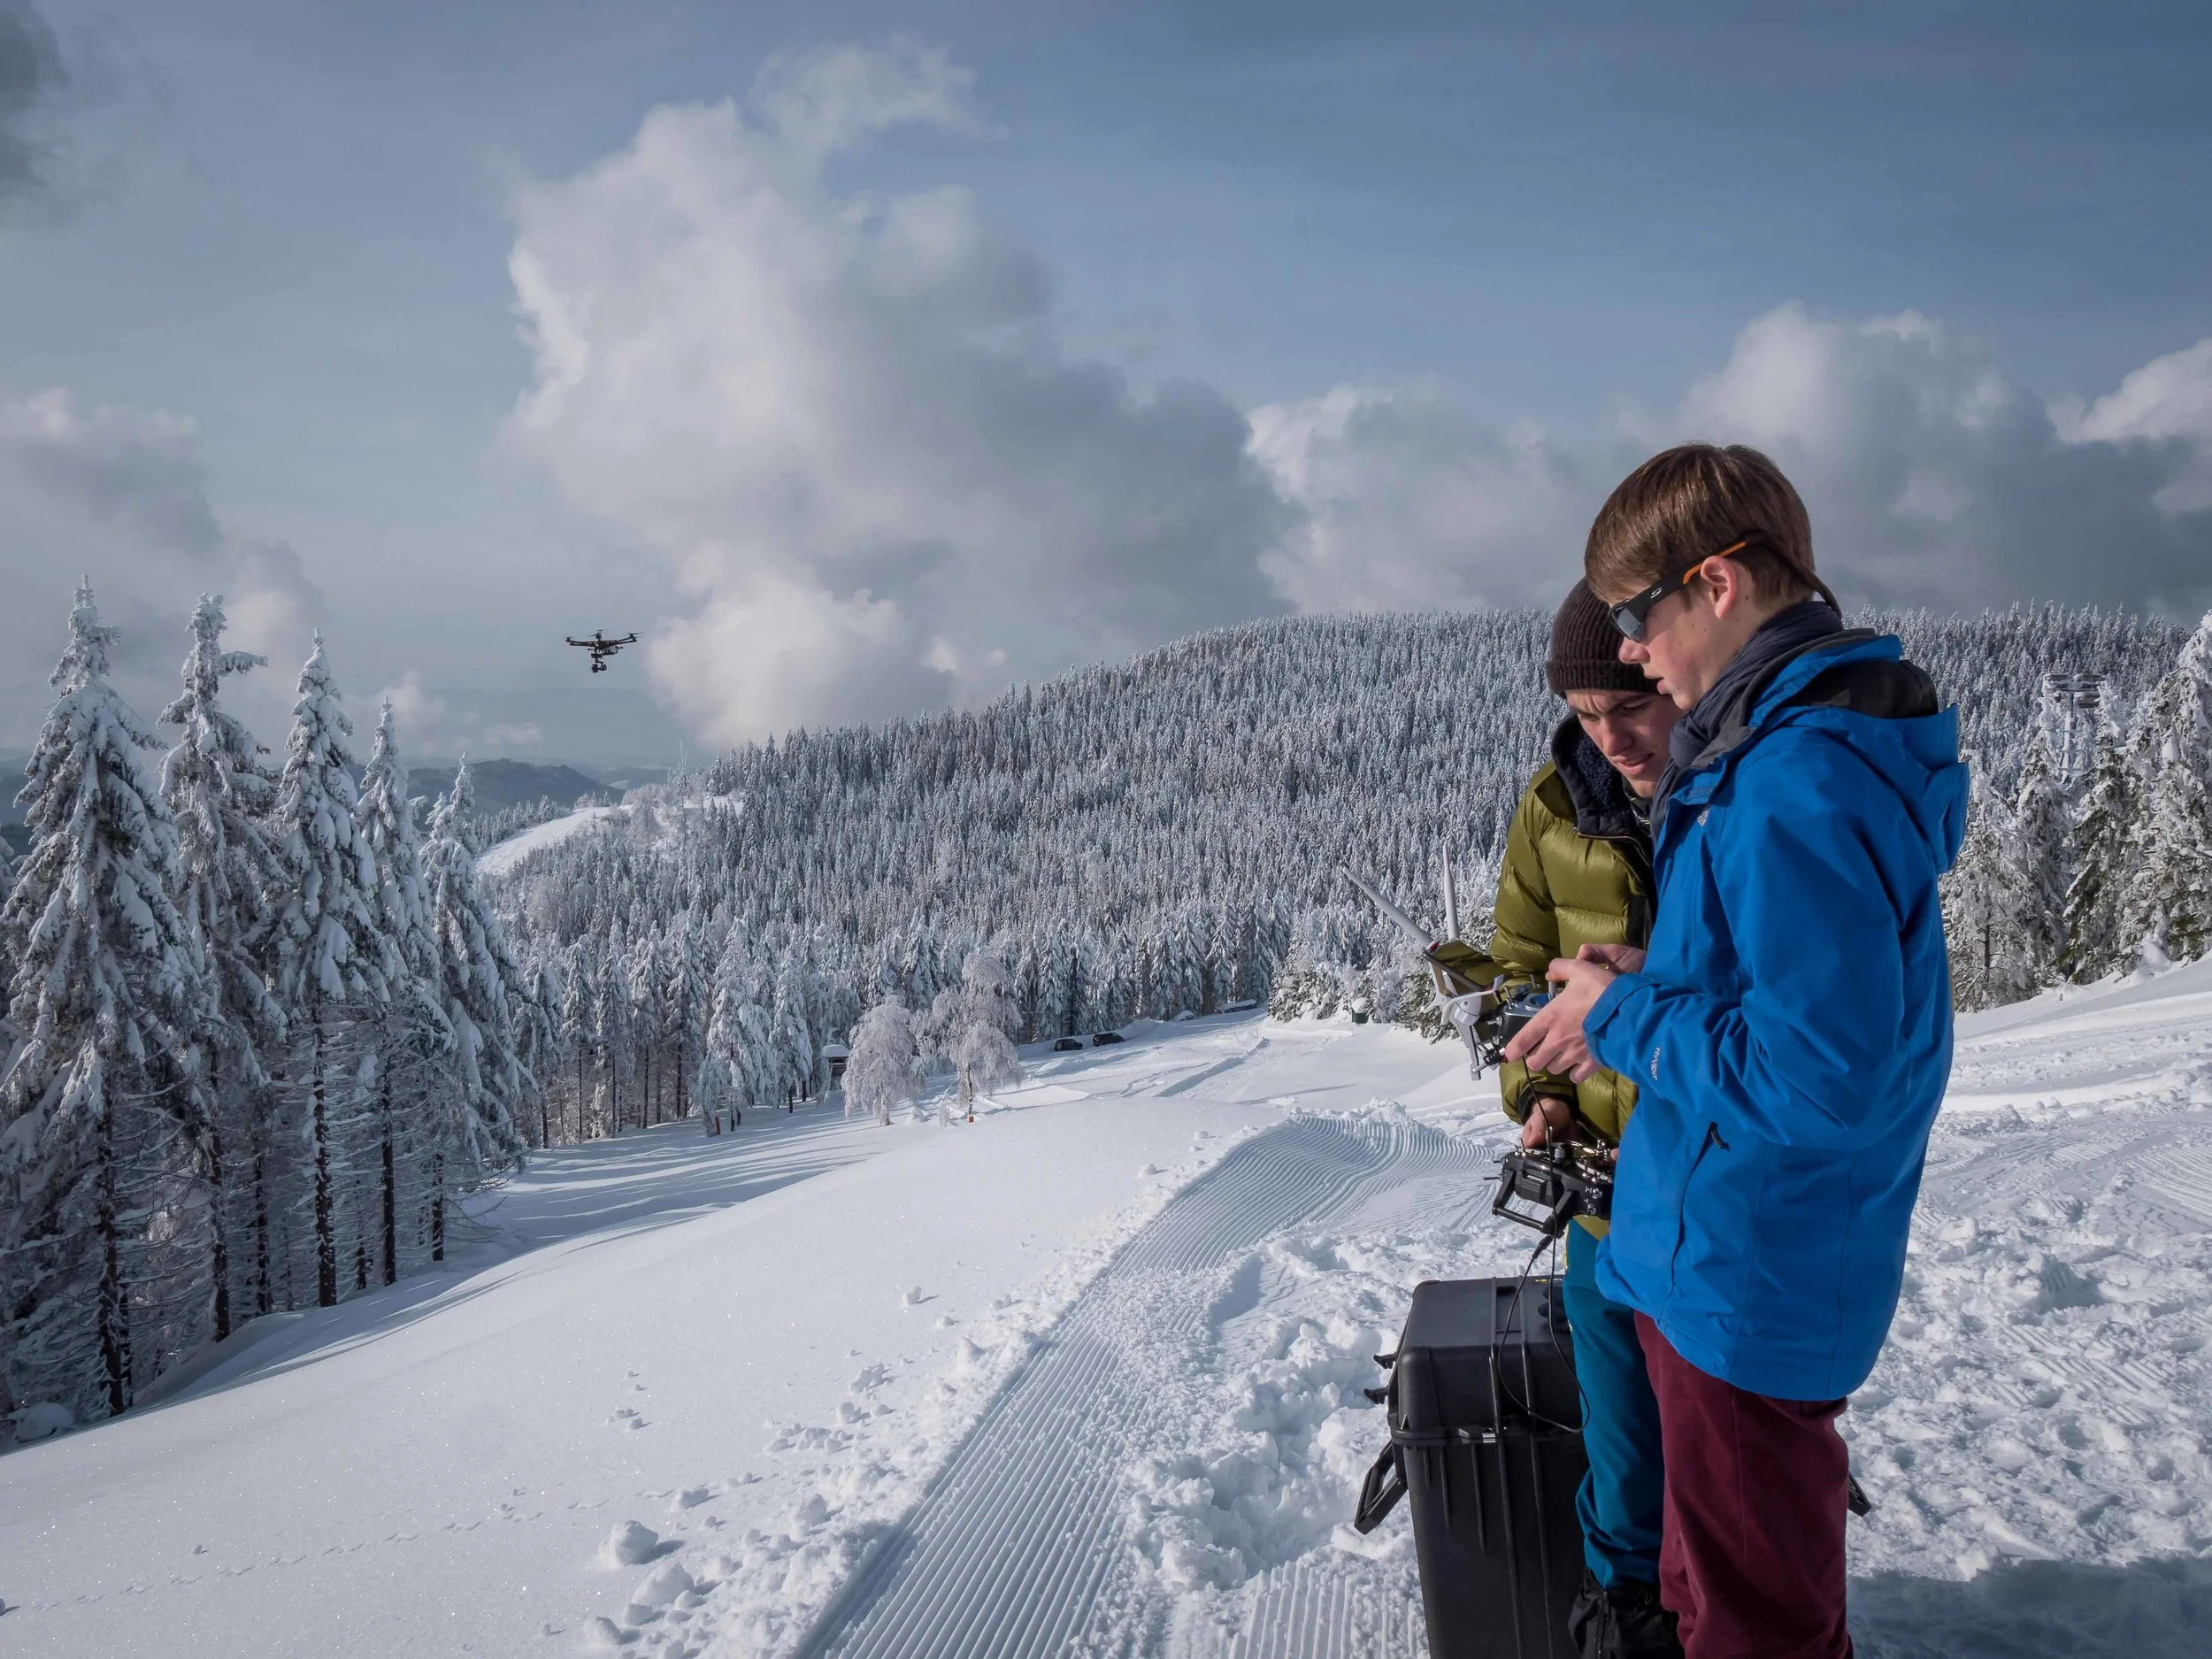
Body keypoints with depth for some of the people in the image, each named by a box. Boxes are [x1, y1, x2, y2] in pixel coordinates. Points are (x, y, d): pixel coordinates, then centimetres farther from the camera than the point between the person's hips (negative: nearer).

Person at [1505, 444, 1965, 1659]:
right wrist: (1652, 983, 2)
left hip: (1749, 1275, -10)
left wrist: (1622, 1019, -18)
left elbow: (1819, 1079, -32)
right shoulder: (1774, 747, 4)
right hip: (1722, 1250, 10)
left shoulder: (1797, 788, -29)